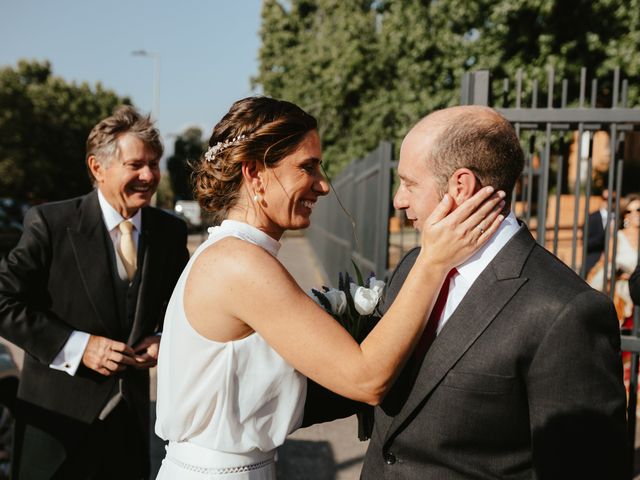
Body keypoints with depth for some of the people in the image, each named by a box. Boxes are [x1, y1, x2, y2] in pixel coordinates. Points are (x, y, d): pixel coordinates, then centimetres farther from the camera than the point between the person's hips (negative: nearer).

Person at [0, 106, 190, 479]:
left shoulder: (171, 232, -1)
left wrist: (164, 340, -8)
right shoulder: (51, 223, -12)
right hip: (59, 415, -3)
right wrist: (78, 346, -20)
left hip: (133, 411, 4)